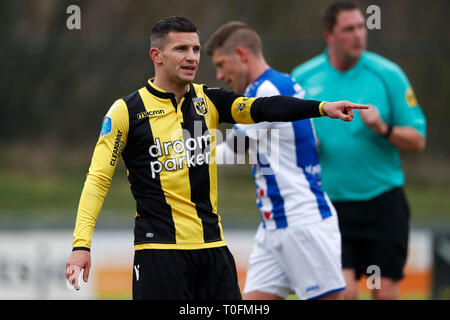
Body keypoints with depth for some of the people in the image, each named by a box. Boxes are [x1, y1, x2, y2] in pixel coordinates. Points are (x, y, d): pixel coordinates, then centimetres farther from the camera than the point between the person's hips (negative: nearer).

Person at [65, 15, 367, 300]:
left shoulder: (208, 101, 9)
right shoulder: (127, 110, -3)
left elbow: (262, 108, -4)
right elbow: (98, 178, -4)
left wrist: (322, 107, -20)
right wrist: (81, 244, -13)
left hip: (213, 247, 5)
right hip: (160, 248, -4)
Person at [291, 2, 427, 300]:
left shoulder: (388, 74, -1)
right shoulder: (303, 78, 4)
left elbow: (417, 140, 0)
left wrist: (383, 129, -18)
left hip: (383, 202, 0)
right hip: (330, 205, 0)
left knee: (385, 292, -2)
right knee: (344, 291, -13)